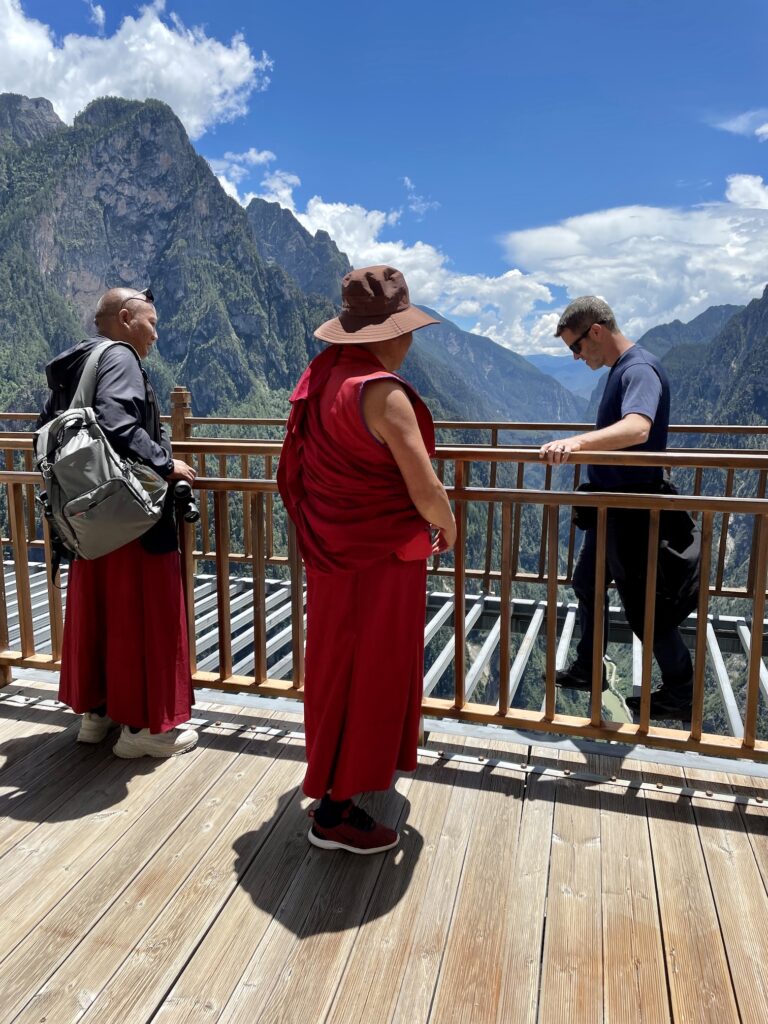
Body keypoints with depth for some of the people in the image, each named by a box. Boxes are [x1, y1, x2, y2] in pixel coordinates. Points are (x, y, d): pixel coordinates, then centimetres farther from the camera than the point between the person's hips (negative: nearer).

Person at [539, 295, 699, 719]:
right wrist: (581, 445, 39)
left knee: (644, 605, 3)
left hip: (633, 513, -10)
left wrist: (577, 442, -59)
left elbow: (637, 429, -44)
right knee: (587, 585, 20)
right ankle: (588, 669, 36)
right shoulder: (620, 368, 9)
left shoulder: (639, 370, -22)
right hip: (612, 507, 10)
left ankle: (680, 695, 21)